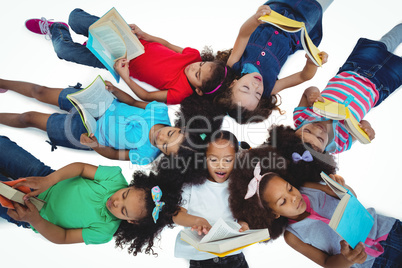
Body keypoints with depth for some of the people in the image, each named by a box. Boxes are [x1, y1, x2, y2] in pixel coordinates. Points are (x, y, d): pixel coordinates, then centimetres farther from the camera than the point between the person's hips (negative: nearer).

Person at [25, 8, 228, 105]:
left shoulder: (180, 92, -30)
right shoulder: (194, 55, -15)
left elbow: (146, 97, -23)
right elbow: (167, 45, 0)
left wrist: (126, 78, -37)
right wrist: (143, 34, -11)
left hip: (124, 61, -4)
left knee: (63, 48, -8)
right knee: (75, 17, -2)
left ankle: (55, 29, 30)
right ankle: (57, 28, 36)